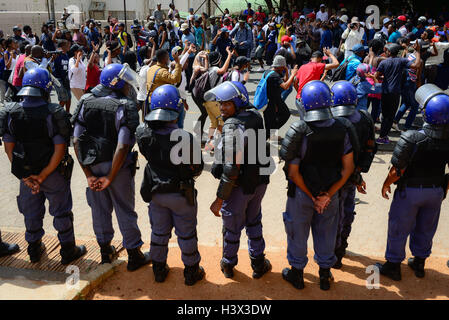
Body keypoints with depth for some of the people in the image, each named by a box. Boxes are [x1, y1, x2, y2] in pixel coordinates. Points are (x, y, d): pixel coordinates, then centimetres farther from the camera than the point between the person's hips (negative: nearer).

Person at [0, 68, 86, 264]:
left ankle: (34, 250, 36)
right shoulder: (55, 114, -18)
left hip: (26, 175, 4)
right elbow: (60, 149, -20)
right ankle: (68, 251, 24)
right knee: (61, 212, 12)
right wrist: (42, 176, -13)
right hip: (53, 173, -3)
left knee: (31, 213, 20)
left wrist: (25, 177, -5)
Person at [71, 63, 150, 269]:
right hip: (118, 166, -4)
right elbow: (123, 146, -24)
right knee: (125, 211, 10)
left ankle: (105, 251, 36)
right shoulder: (125, 107, -15)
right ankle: (134, 255, 23)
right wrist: (110, 178, -17)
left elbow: (76, 140, -6)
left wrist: (88, 174, -7)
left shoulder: (85, 102, -1)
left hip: (92, 166, 4)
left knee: (100, 209, 19)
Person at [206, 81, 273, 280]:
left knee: (232, 227, 15)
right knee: (254, 222, 25)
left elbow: (231, 169, -28)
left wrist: (219, 199, -22)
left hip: (239, 187, -7)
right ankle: (258, 265, 38)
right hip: (259, 181, 7)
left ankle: (228, 265, 37)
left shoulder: (233, 127, -27)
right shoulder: (255, 116, -5)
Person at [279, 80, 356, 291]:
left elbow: (293, 173, -20)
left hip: (301, 193, -3)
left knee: (298, 233, 17)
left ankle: (297, 274, 36)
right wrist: (328, 195, -6)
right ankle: (325, 275, 39)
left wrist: (311, 196, -9)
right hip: (330, 192, 3)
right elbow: (348, 168, -8)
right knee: (326, 233, 21)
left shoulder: (299, 132, -24)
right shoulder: (342, 129, -13)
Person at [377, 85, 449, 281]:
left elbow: (396, 171, -22)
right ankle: (419, 264, 41)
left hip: (410, 191, -4)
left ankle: (393, 266, 30)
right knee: (426, 228, 23)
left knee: (399, 228, 15)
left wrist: (386, 185, -2)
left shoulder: (411, 139, -29)